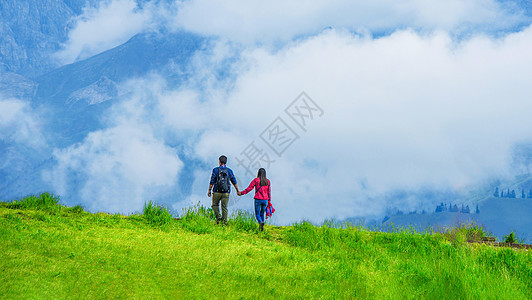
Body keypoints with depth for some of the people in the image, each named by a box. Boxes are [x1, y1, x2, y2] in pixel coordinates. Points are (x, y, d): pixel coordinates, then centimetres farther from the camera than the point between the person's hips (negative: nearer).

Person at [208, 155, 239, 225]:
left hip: (217, 192, -2)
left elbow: (212, 182, -6)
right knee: (224, 207, 6)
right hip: (226, 193, 2)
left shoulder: (216, 170, -4)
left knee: (215, 205, 16)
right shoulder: (229, 171, 3)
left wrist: (209, 191, 2)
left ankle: (218, 216, -5)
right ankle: (224, 222, 1)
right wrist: (237, 190, 18)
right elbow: (234, 182, 8)